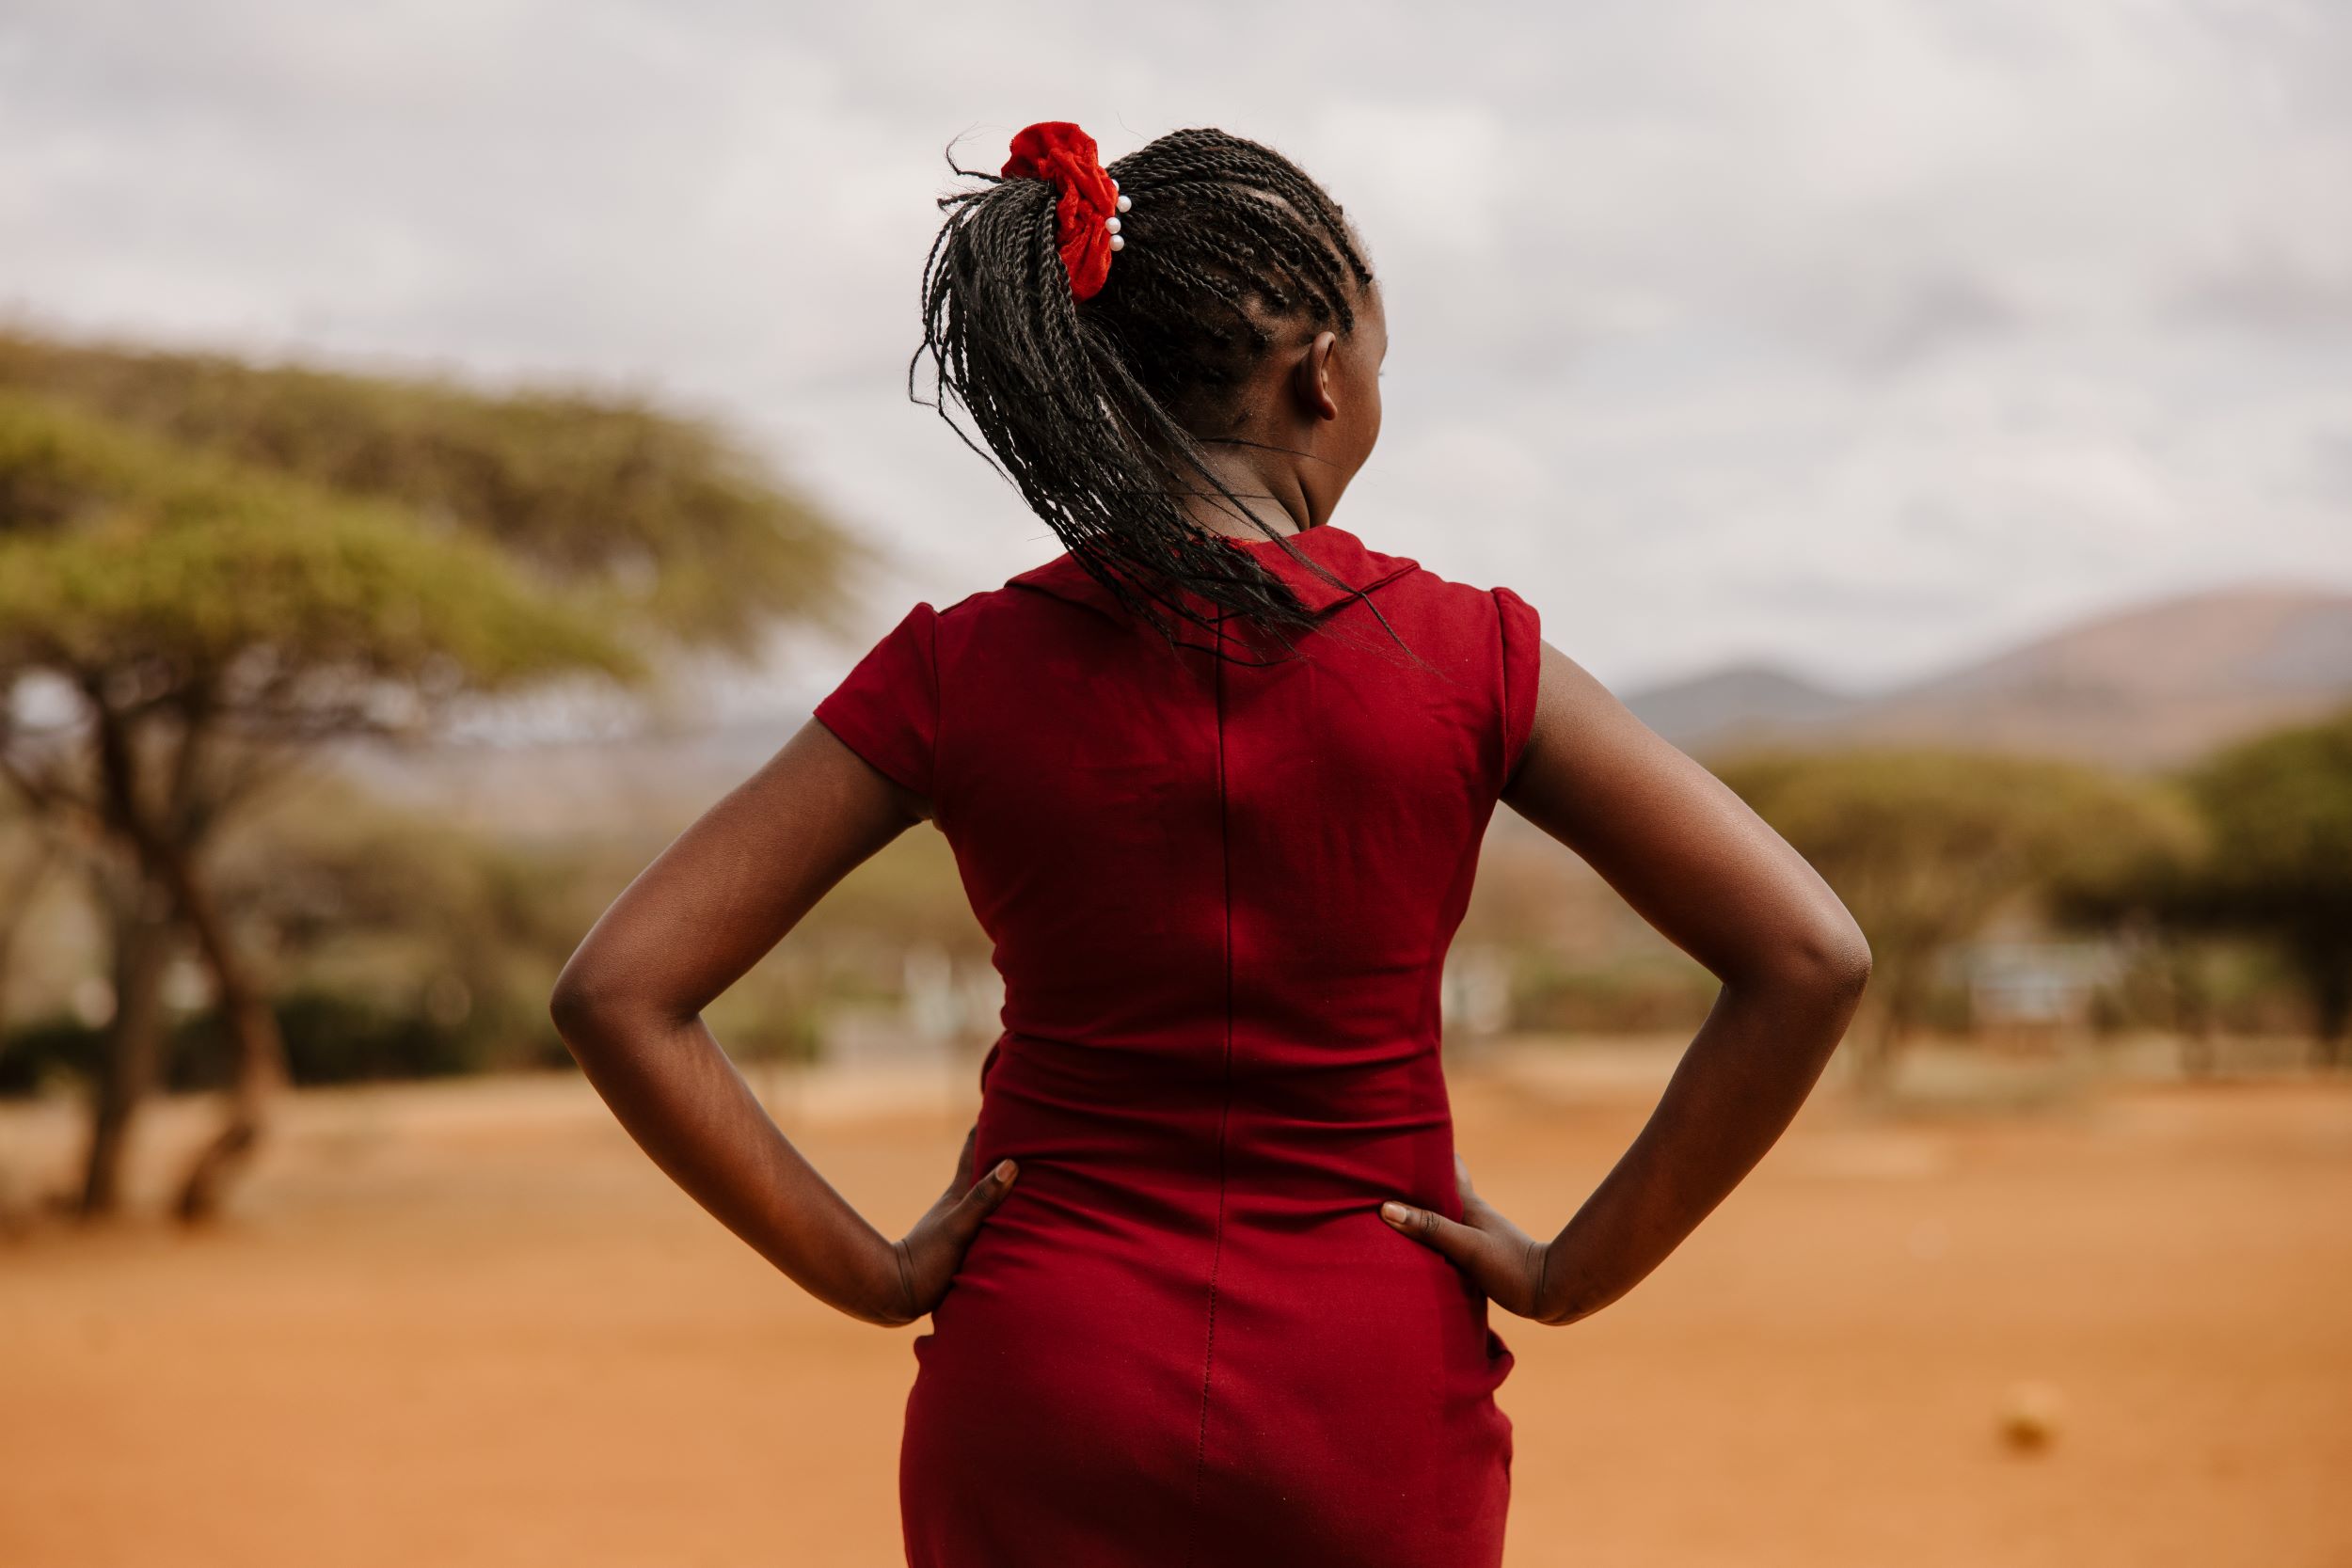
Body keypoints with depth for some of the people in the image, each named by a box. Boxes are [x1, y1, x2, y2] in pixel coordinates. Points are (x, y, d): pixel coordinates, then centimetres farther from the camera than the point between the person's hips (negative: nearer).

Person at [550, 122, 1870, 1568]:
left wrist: (865, 1272, -2)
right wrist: (1582, 1270, -4)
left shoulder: (961, 673, -7)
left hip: (1045, 1403, 1)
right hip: (1371, 1409, 0)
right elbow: (1812, 959, -12)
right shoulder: (1463, 660, -9)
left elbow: (618, 992, -10)